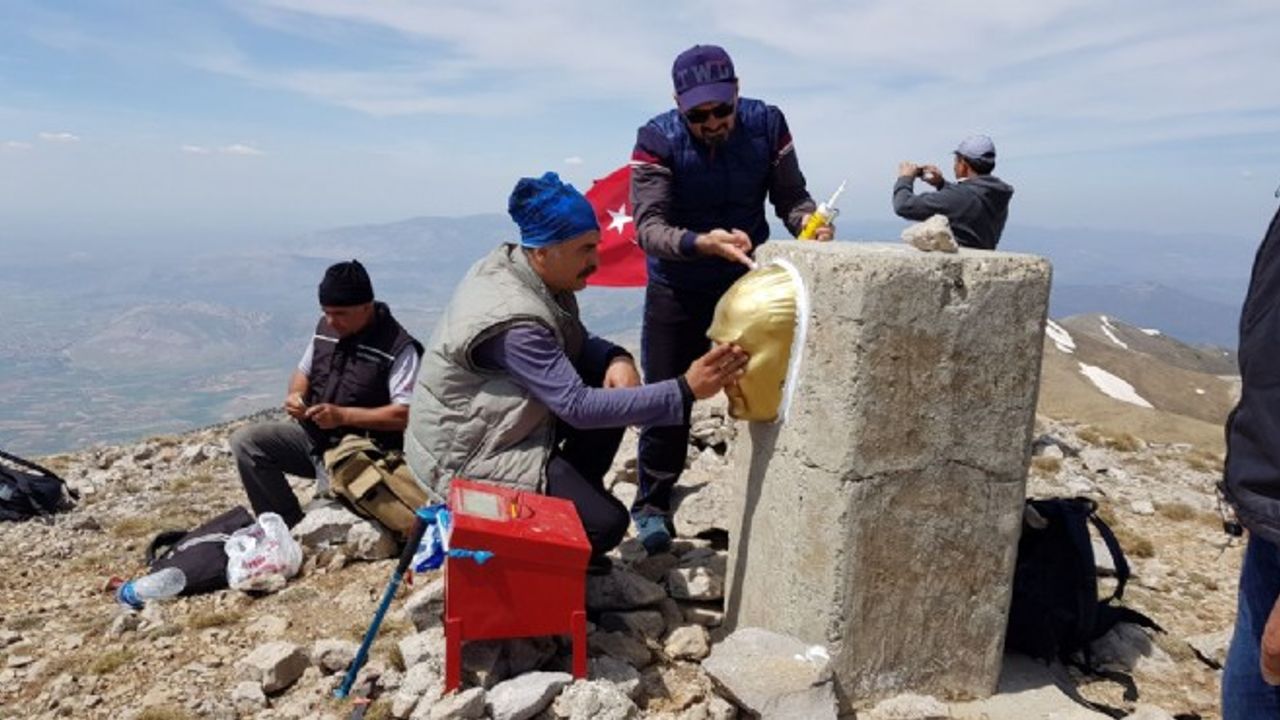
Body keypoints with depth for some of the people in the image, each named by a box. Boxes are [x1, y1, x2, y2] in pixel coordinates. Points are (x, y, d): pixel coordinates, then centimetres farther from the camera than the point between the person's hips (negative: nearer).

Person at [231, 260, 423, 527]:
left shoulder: (399, 348, -17)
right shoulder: (325, 328, 5)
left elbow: (406, 414, -23)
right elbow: (304, 372, 20)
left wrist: (343, 415, -26)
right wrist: (295, 395, -5)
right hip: (312, 433, 8)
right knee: (245, 441, -7)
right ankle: (290, 526, -4)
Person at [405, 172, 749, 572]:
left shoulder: (539, 277, -4)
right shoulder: (513, 320, -31)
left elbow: (575, 342, 9)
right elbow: (579, 407, -33)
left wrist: (616, 358, -14)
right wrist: (685, 390, -35)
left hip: (501, 425, 9)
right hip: (467, 456, -9)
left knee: (611, 389, -1)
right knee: (606, 524, -16)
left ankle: (569, 495, 11)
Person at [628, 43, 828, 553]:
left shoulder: (767, 126, -12)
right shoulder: (657, 141, -21)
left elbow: (791, 197, -6)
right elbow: (648, 227, -28)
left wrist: (811, 223, -29)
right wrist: (700, 243, -47)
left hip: (748, 283, 2)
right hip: (677, 292, -2)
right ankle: (652, 504, 22)